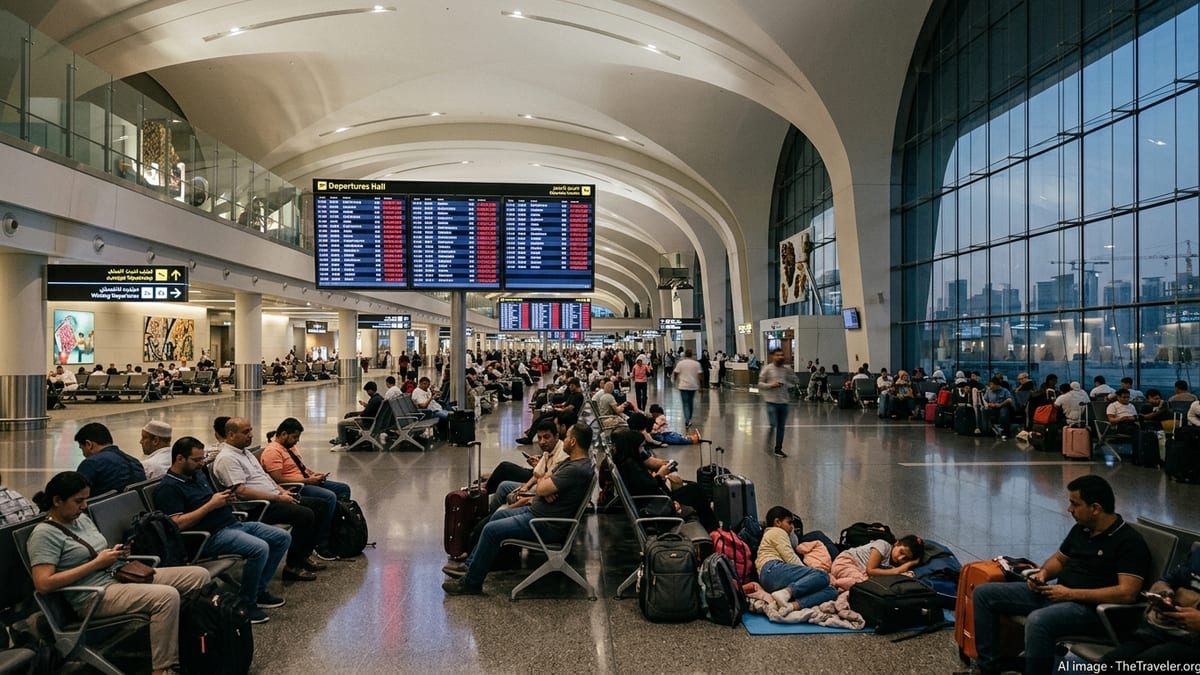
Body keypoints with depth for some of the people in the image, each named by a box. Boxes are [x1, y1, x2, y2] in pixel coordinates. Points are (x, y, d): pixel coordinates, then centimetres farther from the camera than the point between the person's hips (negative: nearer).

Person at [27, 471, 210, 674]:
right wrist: (97, 563, -18)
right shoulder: (44, 534, -9)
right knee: (167, 596, -33)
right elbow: (43, 584, -20)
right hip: (94, 595, -9)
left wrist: (115, 553, 1)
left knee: (199, 575, -4)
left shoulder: (82, 518, 15)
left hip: (119, 574, 9)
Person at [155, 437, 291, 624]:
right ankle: (245, 603, -12)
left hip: (233, 524, 10)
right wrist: (211, 505, -17)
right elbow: (177, 524, -20)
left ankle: (258, 591, 10)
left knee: (283, 538, 3)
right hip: (212, 535, -10)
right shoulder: (169, 487, -9)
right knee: (259, 548, -31)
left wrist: (226, 499, 4)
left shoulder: (198, 475, 19)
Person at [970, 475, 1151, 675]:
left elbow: (1127, 593, -22)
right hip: (1056, 594, 9)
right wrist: (1043, 573, 2)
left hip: (1090, 606, -9)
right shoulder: (1081, 529, 12)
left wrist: (1071, 594, -21)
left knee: (1038, 620, -40)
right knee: (984, 593, 1)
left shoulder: (1129, 542, -13)